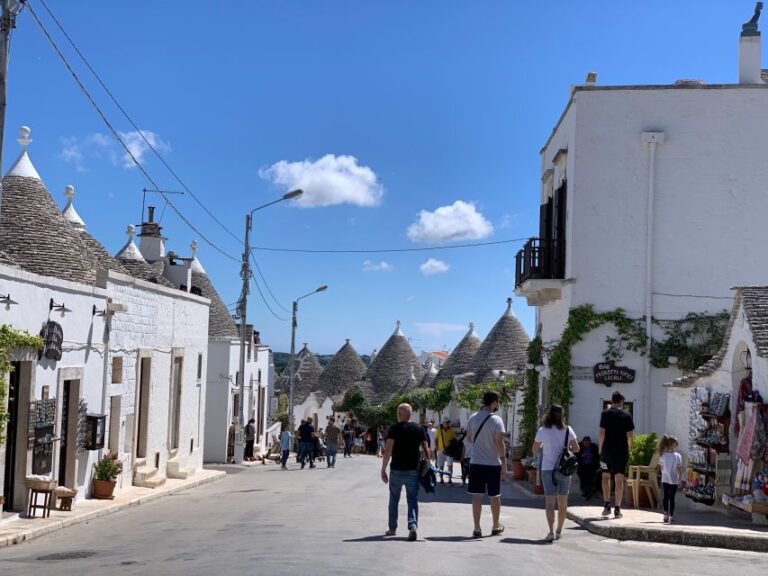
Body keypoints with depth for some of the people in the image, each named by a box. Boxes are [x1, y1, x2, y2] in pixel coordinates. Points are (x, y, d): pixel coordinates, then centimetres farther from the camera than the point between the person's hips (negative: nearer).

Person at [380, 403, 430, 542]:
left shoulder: (394, 429, -6)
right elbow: (425, 449, 2)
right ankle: (413, 525, -17)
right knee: (413, 500, 4)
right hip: (413, 470, 2)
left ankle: (392, 528, 24)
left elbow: (388, 450, -11)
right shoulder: (419, 429, 4)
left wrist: (383, 469, -8)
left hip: (397, 470, -1)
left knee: (394, 500, 15)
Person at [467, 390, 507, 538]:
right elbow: (499, 443, -14)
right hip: (493, 463, -3)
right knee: (495, 496, 11)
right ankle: (496, 526, 23)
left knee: (477, 496, 3)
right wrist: (504, 462, -10)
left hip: (475, 462, 3)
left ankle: (477, 528, 0)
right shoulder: (496, 420, -11)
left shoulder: (473, 418, 4)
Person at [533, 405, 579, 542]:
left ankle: (551, 532, -17)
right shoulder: (567, 430, -3)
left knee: (549, 502, -3)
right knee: (562, 502, 13)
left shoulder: (542, 431, -4)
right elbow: (576, 448, 0)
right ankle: (559, 531, 22)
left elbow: (535, 451, 3)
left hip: (547, 470, -1)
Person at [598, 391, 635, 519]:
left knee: (606, 476, 12)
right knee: (619, 479, 4)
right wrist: (628, 449, 14)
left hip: (607, 450, -1)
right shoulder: (627, 415, 2)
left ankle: (607, 506, 2)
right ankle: (617, 509, 3)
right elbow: (629, 435, 1)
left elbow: (602, 433, -6)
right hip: (622, 452, 1)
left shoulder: (606, 413, -2)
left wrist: (600, 449, 4)